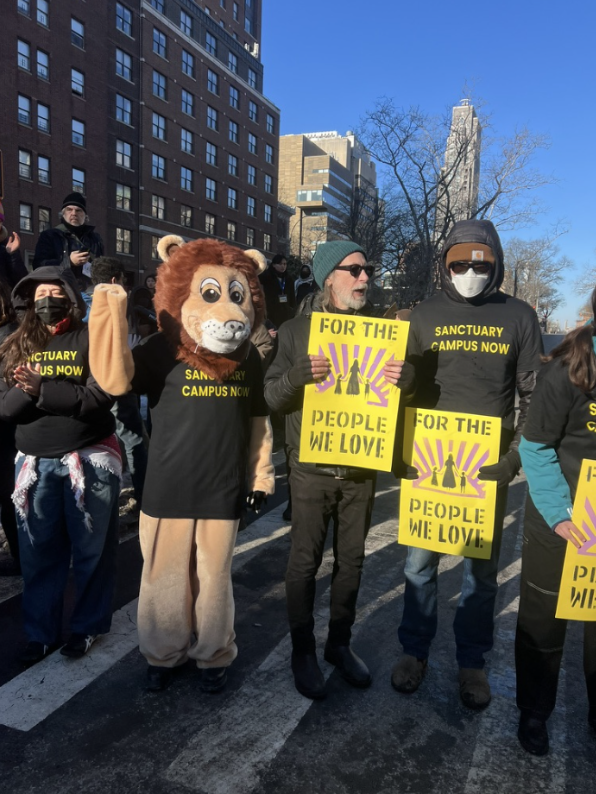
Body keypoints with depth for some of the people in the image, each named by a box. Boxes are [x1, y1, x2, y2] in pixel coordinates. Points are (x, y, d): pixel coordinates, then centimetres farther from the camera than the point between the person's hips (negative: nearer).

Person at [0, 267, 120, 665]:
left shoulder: (91, 339, -4)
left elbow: (101, 398, -16)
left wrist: (43, 389, -22)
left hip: (89, 457, -4)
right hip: (35, 461, 4)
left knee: (91, 550, 9)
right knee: (39, 554, 13)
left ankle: (88, 626, 26)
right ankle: (42, 632, 29)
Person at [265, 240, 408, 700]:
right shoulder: (297, 330, 0)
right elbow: (271, 396, -3)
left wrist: (402, 380, -15)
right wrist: (300, 375, -24)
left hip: (362, 469, 3)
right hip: (312, 468, -2)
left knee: (351, 561, 13)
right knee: (305, 562, 5)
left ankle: (340, 643, 31)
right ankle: (303, 650, 23)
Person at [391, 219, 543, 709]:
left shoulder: (519, 316, 4)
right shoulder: (426, 315, 5)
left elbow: (534, 393, 5)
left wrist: (517, 454, -6)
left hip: (490, 465, 0)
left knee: (482, 567, 11)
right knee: (421, 563, 9)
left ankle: (472, 661, 29)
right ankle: (415, 651, 28)